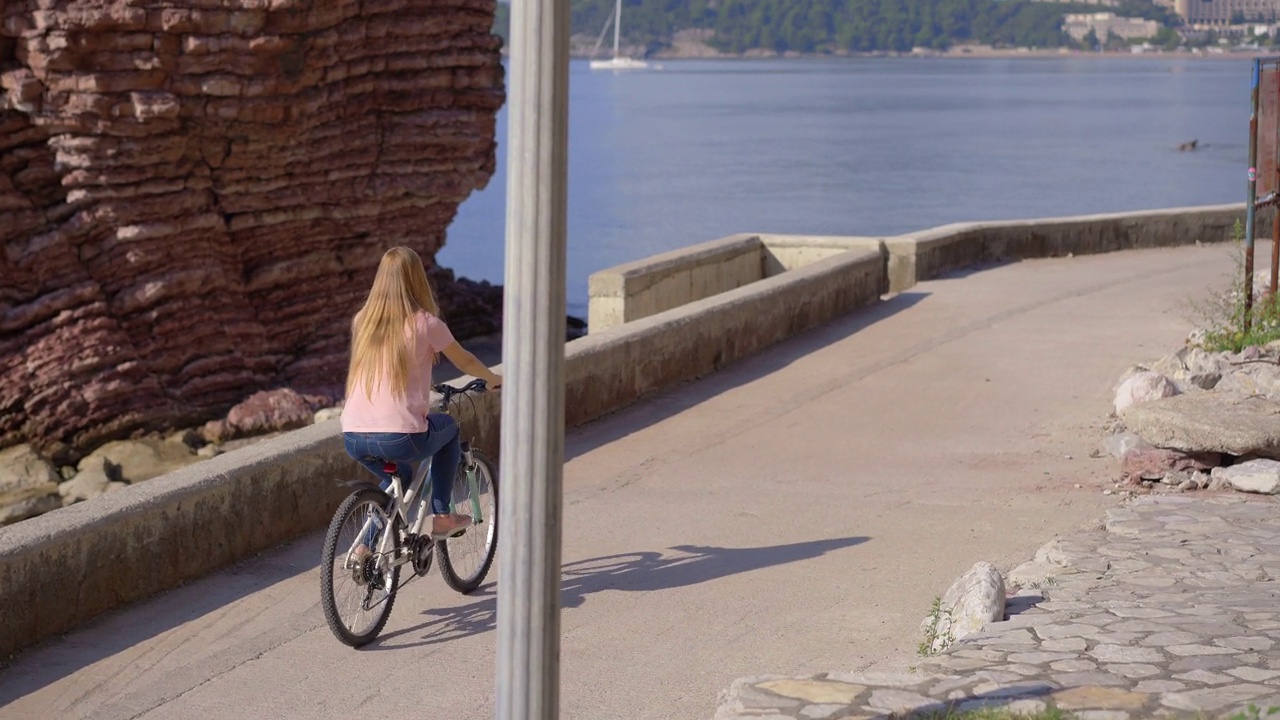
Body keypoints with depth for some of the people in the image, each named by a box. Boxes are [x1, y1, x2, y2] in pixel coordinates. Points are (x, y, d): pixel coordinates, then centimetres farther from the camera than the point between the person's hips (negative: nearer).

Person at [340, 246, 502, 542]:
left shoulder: (362, 320, 11)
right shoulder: (425, 323, -2)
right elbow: (465, 362, 13)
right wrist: (493, 379, 33)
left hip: (353, 439, 5)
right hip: (401, 437, -5)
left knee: (398, 478, 33)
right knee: (448, 427, 27)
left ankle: (367, 547, 23)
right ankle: (442, 517, 23)